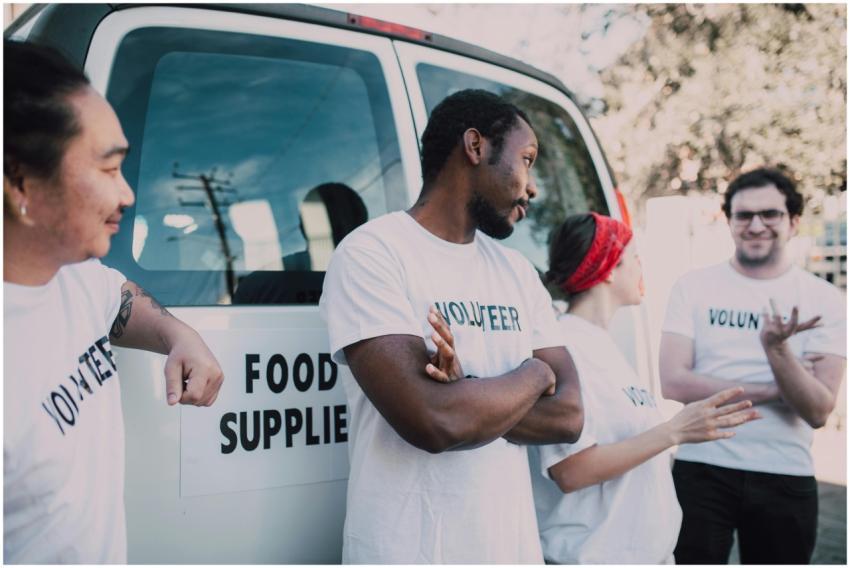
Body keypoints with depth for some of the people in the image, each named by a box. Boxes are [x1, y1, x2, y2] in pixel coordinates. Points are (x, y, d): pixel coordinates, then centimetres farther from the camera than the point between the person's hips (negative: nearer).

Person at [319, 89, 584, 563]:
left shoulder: (519, 271, 6)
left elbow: (569, 415, -2)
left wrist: (466, 399, -17)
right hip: (411, 550, -6)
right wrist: (535, 374, -10)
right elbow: (434, 422, -25)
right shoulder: (372, 253, -15)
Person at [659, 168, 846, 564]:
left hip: (786, 481, 1)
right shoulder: (693, 287, -3)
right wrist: (771, 389, -14)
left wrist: (777, 349, -26)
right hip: (701, 471, -1)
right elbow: (673, 384, -12)